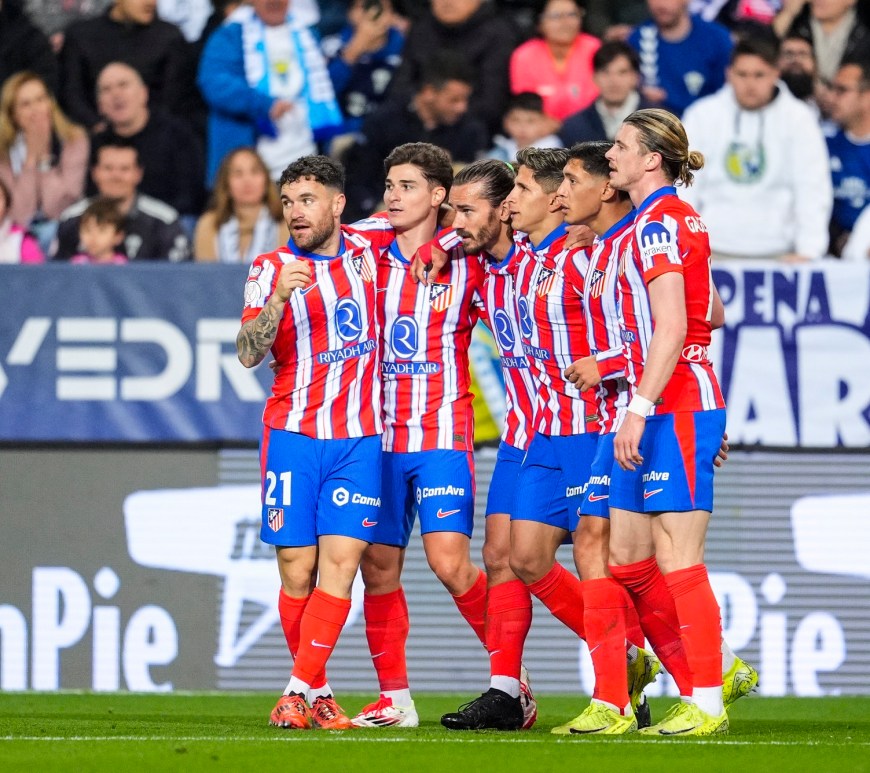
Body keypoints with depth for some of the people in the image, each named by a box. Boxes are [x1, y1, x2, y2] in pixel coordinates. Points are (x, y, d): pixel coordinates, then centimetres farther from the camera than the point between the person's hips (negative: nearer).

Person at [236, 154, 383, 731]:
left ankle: (300, 693, -10)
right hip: (293, 435, -1)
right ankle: (319, 691, 12)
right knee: (297, 570, -2)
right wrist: (278, 299, -26)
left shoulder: (364, 251, 8)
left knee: (341, 562, -11)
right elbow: (248, 353, -10)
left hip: (360, 438, 1)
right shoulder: (272, 268, 2)